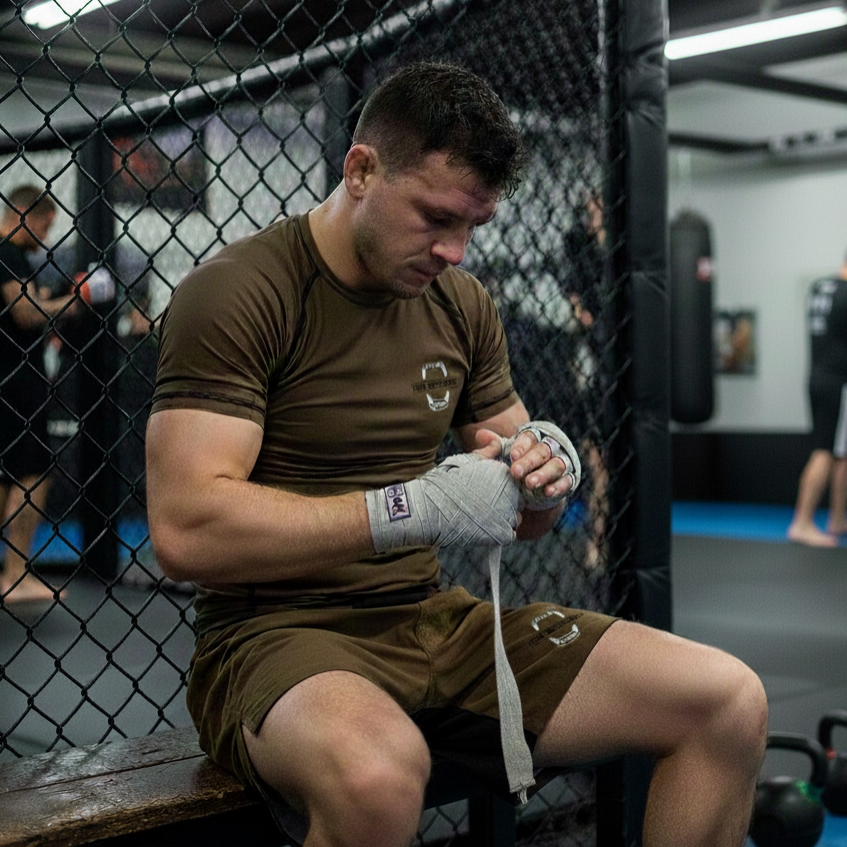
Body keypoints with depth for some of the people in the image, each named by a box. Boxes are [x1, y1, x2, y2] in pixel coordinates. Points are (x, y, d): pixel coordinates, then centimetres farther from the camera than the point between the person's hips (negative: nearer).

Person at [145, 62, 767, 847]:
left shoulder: (461, 303, 10)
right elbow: (185, 530, -22)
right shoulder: (238, 292, -11)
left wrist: (542, 478, -8)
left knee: (729, 702, -8)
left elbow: (516, 515, 18)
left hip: (432, 619, 6)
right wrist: (411, 509, -25)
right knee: (377, 775, -41)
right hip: (279, 634, -6)